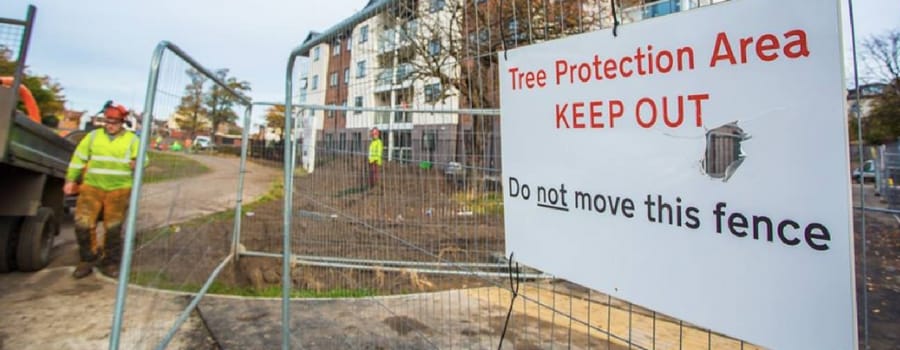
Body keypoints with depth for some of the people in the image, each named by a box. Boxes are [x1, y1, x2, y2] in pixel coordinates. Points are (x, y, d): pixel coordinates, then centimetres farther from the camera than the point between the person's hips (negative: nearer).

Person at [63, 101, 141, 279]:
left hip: (119, 190, -1)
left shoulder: (132, 139, 4)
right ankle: (87, 260, 14)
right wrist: (70, 180, 9)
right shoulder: (93, 136, 8)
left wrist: (136, 163, -23)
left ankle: (110, 263, 18)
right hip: (92, 186, 1)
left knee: (113, 228, 5)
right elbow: (78, 158, 11)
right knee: (83, 223, -4)